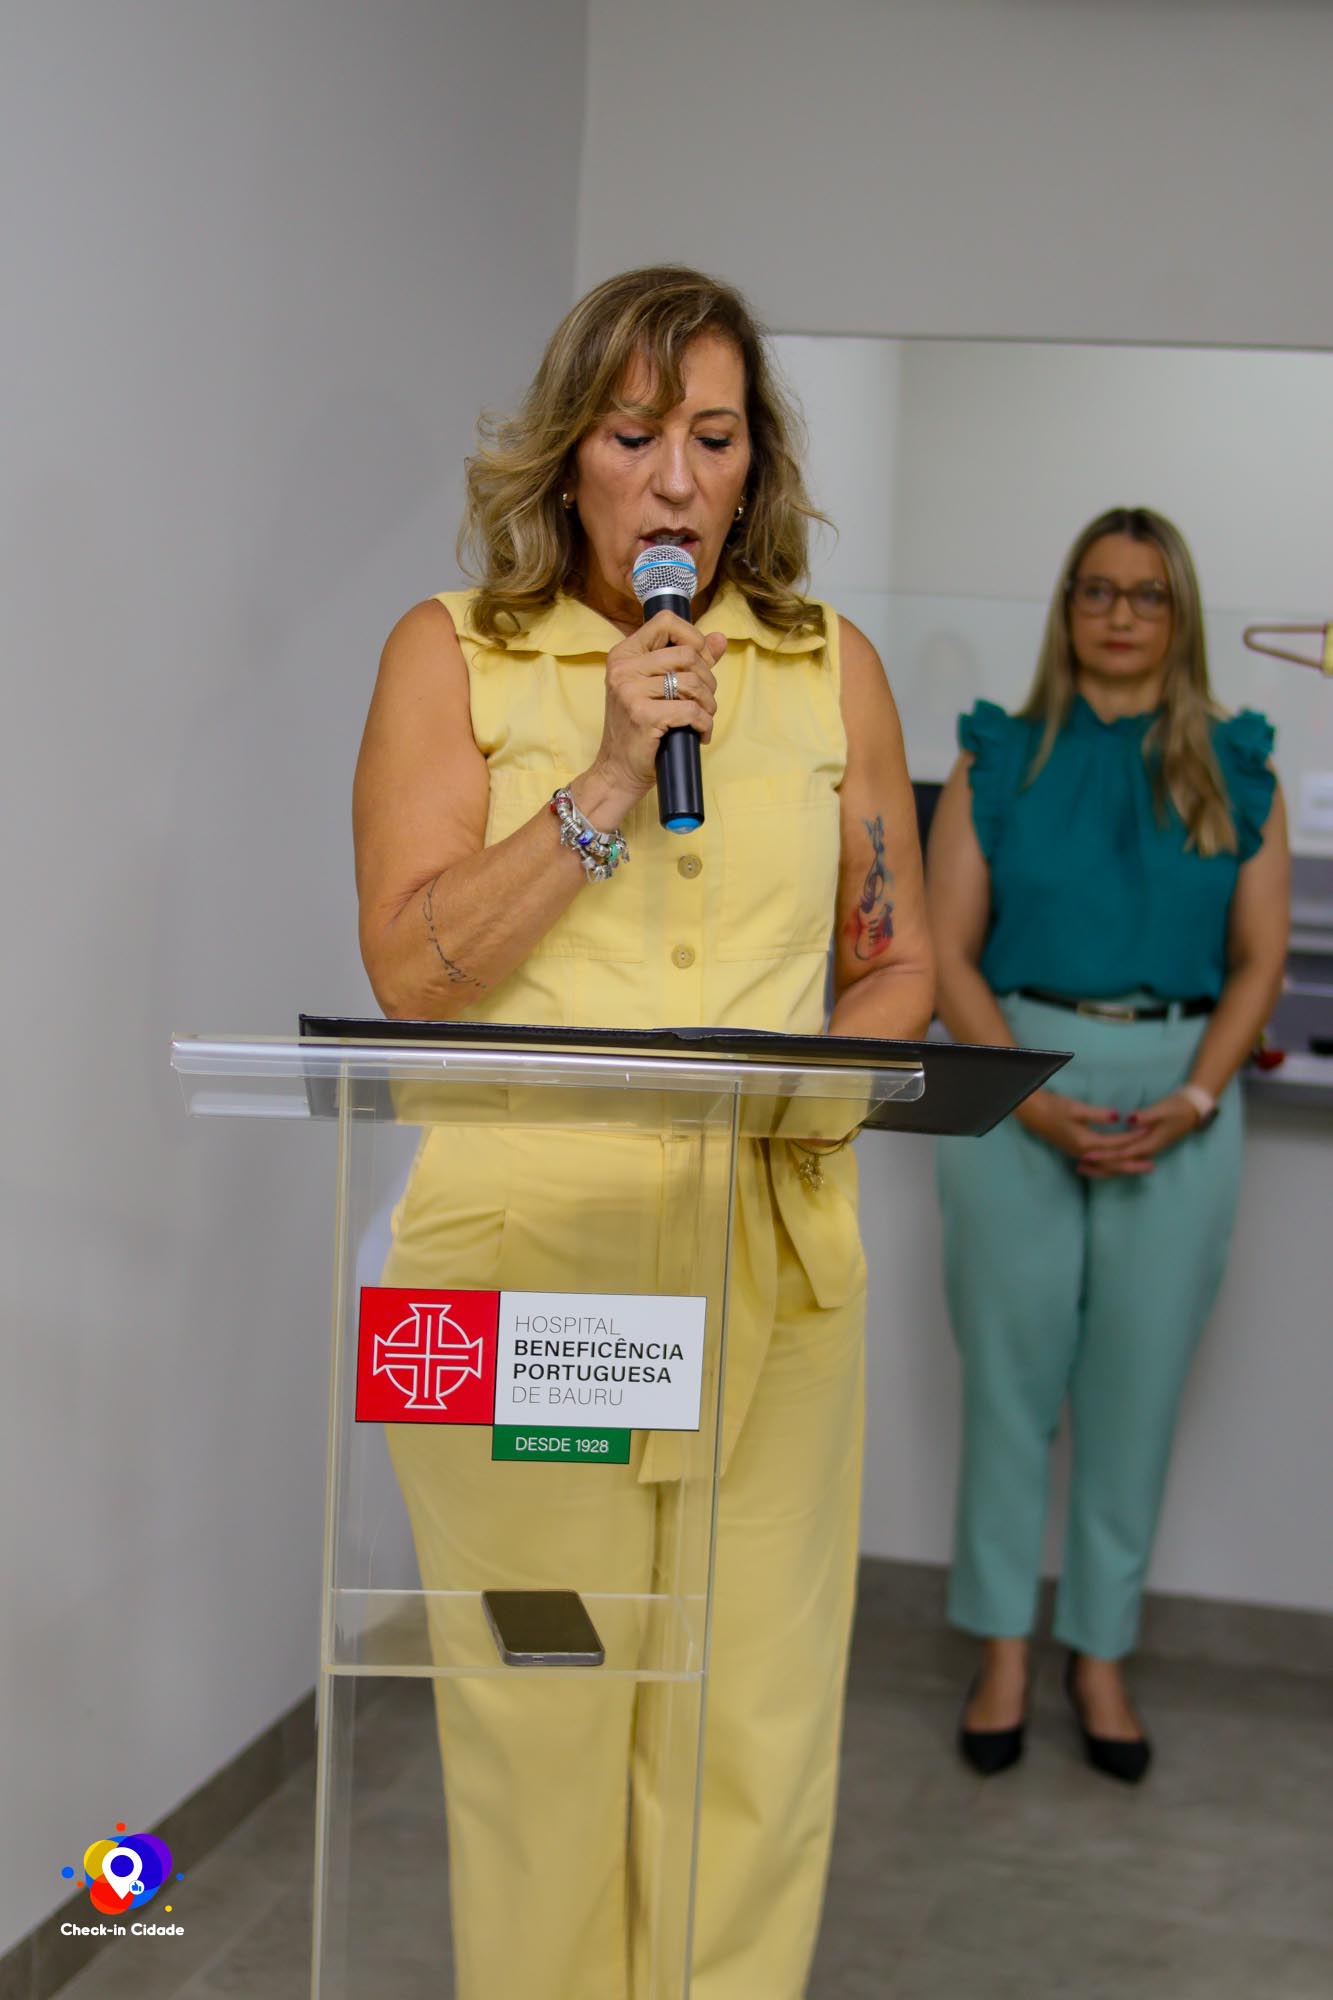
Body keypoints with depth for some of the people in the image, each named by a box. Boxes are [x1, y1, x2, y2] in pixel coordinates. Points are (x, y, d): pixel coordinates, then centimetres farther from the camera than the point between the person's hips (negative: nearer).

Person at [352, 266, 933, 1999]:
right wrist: (607, 782, -13)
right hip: (520, 1254, -2)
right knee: (540, 1717, 4)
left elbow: (898, 966, 14)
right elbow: (409, 967, -5)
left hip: (772, 1254, 2)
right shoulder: (452, 653, 4)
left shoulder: (834, 668, 10)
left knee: (757, 1719, 5)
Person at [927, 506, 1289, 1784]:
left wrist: (1194, 1099, -10)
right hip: (1017, 1078, -1)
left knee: (1137, 1382, 5)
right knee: (1011, 1369, 3)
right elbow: (950, 954, 0)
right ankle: (1003, 1649, 17)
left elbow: (1258, 962, 5)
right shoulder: (999, 760, 5)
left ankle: (1102, 1654, 20)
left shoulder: (1234, 770, 8)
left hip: (1178, 1095, 1)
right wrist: (1035, 1100, -12)